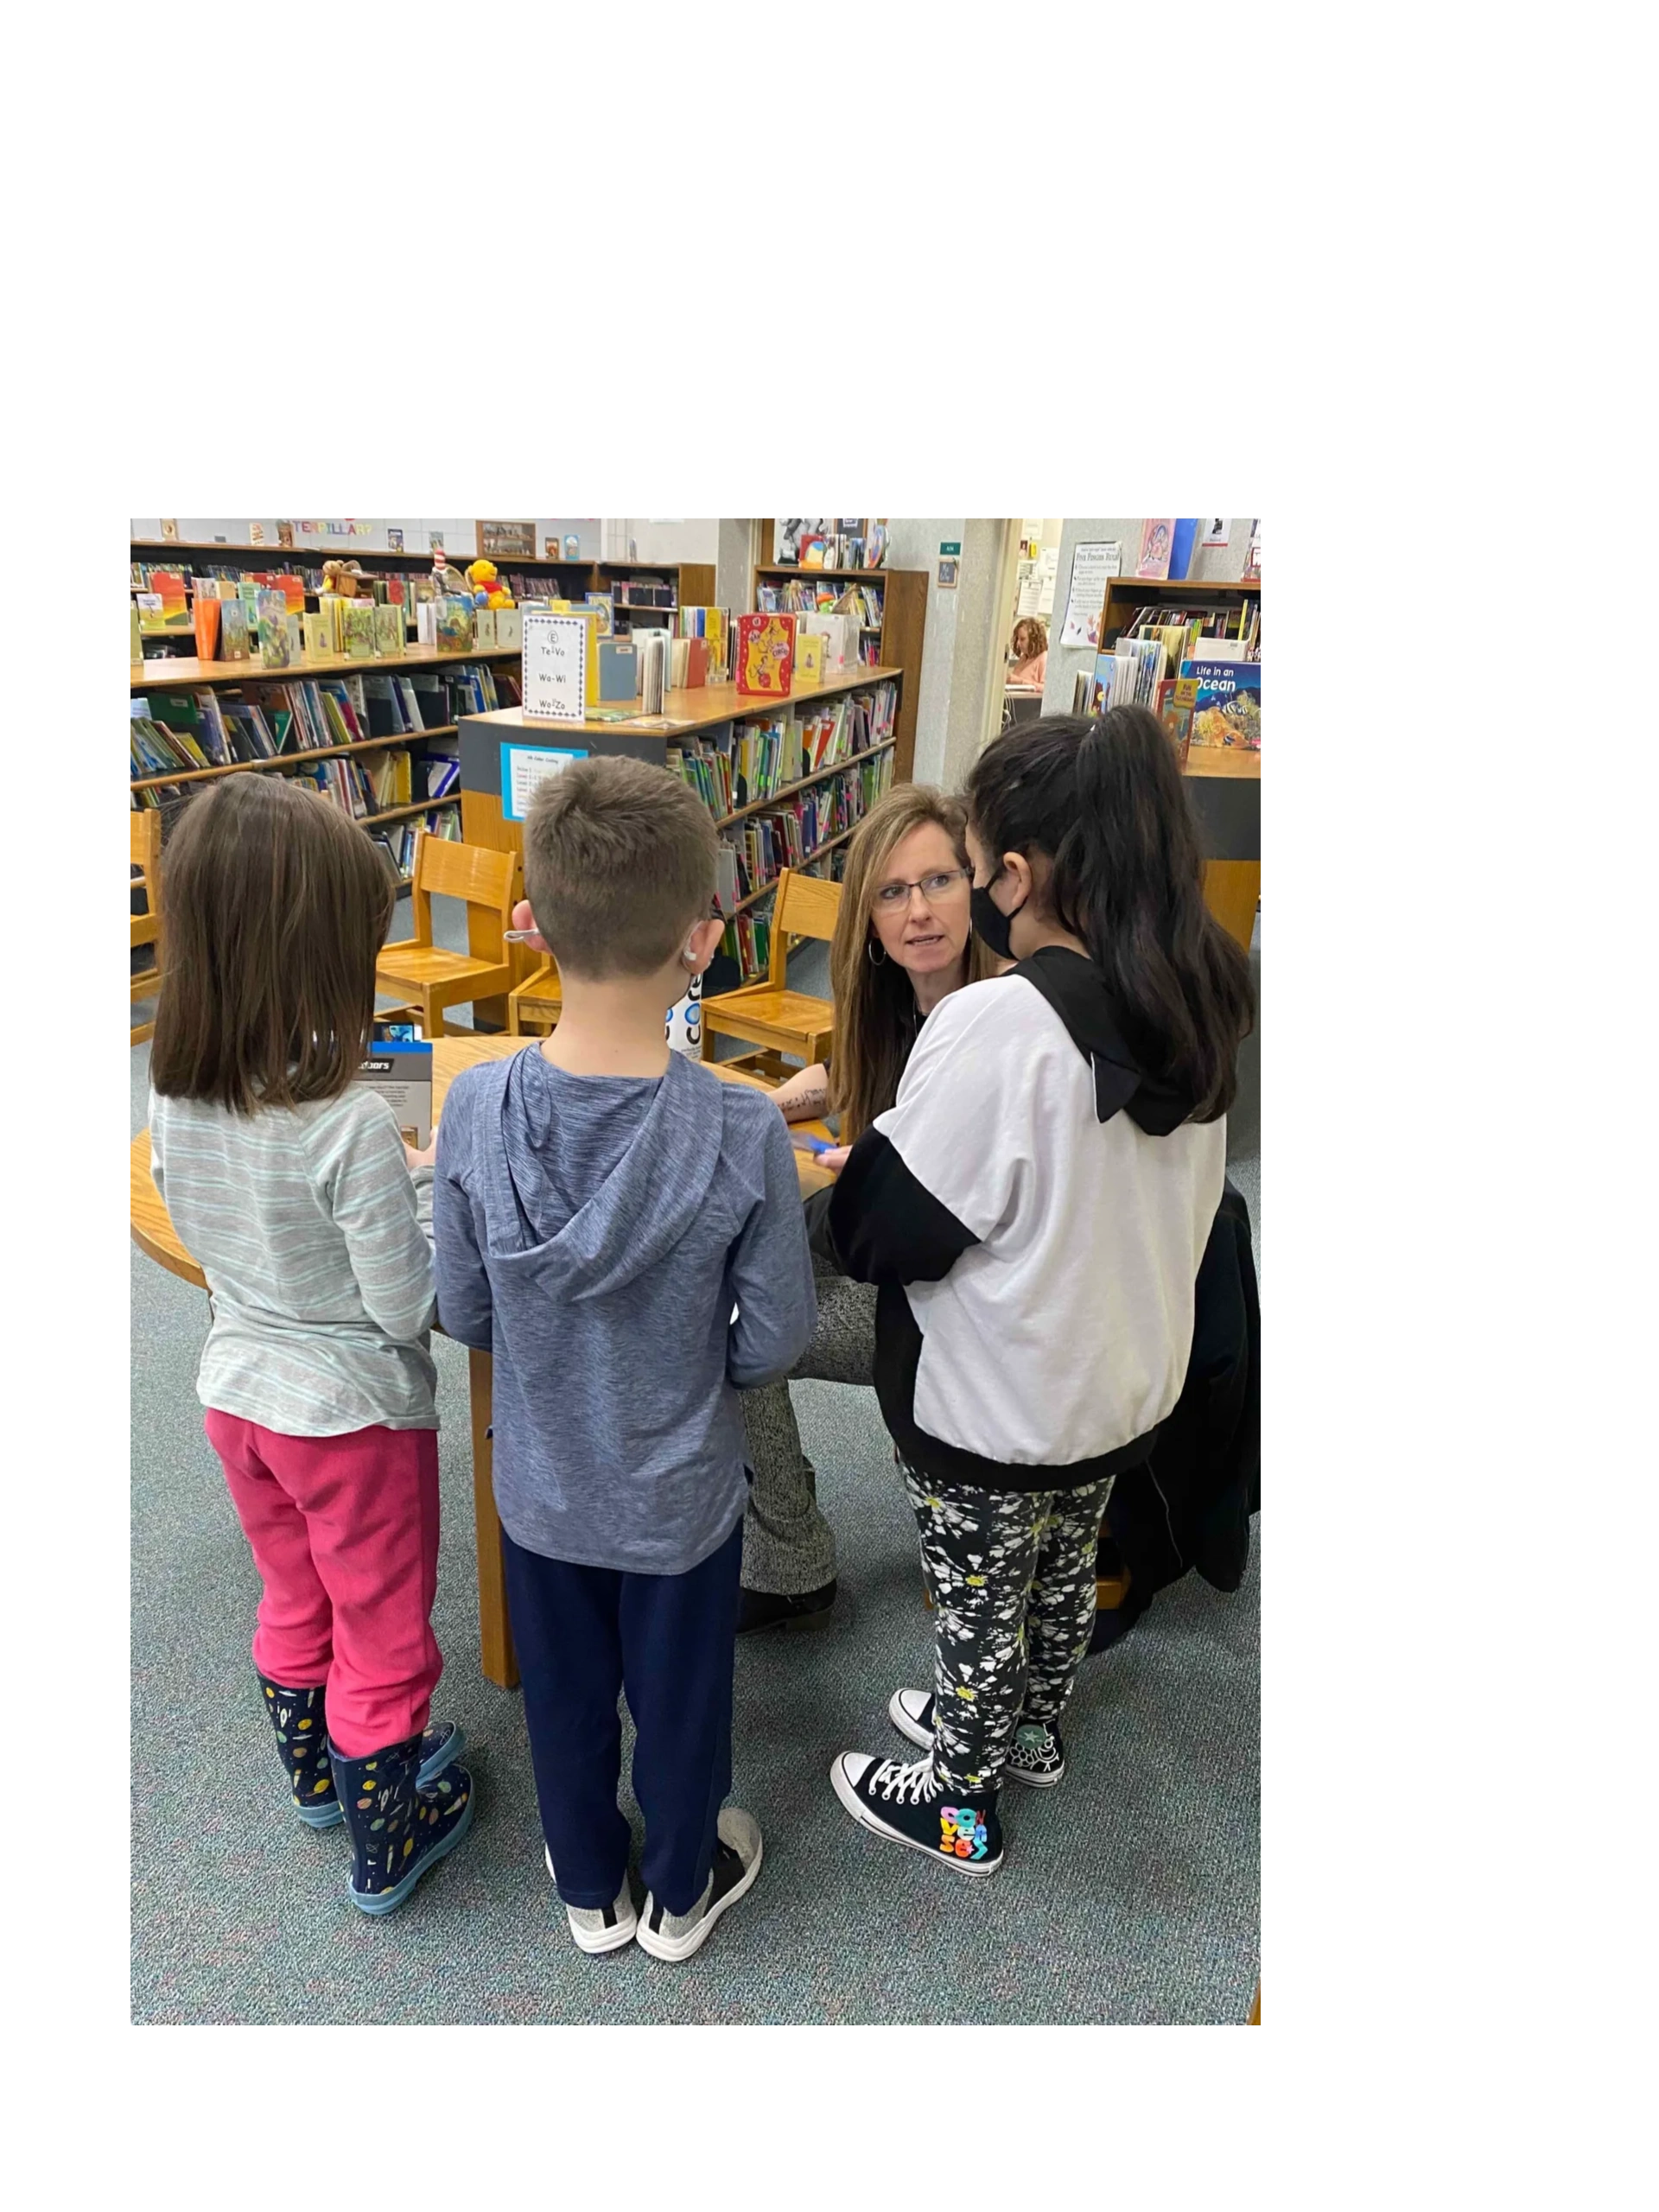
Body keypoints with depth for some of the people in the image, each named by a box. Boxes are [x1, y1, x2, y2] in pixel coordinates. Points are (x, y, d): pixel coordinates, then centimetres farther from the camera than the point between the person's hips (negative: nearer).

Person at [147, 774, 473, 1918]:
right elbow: (410, 1307, -24)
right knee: (384, 1637, 16)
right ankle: (387, 1841, 36)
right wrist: (442, 1214, -8)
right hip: (354, 1411, -6)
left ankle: (317, 1773, 52)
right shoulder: (351, 1125, -31)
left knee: (296, 1603, 29)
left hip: (239, 1386, 7)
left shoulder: (174, 1099, -10)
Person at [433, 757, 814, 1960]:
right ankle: (680, 1894, 50)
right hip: (679, 1497, -2)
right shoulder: (743, 1132, -29)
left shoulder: (475, 1109, -22)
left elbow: (462, 1312, -9)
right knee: (680, 1701, 24)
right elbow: (777, 1338, -17)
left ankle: (592, 1893, 52)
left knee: (566, 1697, 26)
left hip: (539, 1487, 2)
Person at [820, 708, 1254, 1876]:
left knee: (977, 1600, 17)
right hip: (1129, 1376, 7)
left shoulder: (997, 1025, -32)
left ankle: (959, 1801, 42)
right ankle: (1034, 1732, 54)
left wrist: (866, 1154, -6)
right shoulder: (1198, 1001, -8)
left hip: (995, 1405, -7)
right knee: (1066, 1571, 29)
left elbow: (889, 1232, -23)